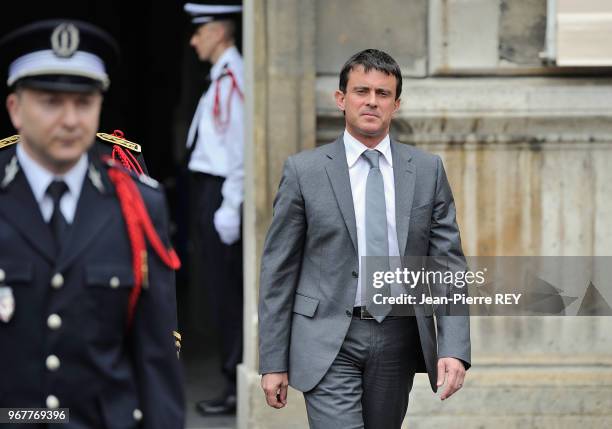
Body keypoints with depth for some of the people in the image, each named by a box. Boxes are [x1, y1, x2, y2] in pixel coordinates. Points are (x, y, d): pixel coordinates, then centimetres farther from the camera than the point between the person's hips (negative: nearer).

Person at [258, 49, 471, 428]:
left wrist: (454, 349, -10)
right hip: (329, 344, -3)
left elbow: (448, 264, 3)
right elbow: (278, 270, 1)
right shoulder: (305, 170, 0)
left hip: (398, 340, 3)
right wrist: (273, 361, -3)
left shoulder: (427, 170, 6)